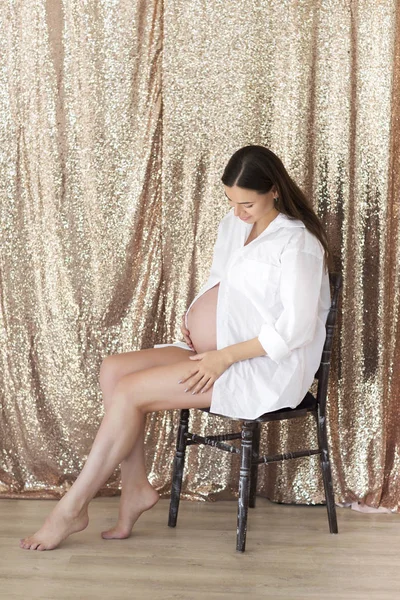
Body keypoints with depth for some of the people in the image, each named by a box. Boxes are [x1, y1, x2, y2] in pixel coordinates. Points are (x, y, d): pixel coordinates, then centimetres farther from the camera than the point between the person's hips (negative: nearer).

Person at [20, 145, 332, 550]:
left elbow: (296, 330, -20)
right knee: (113, 370, -9)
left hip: (268, 365, -9)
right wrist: (194, 316, 3)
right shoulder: (233, 225, 11)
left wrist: (225, 356, -21)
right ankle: (135, 487, -5)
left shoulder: (296, 243, -15)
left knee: (129, 391, -18)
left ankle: (73, 508, -8)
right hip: (216, 351, 9)